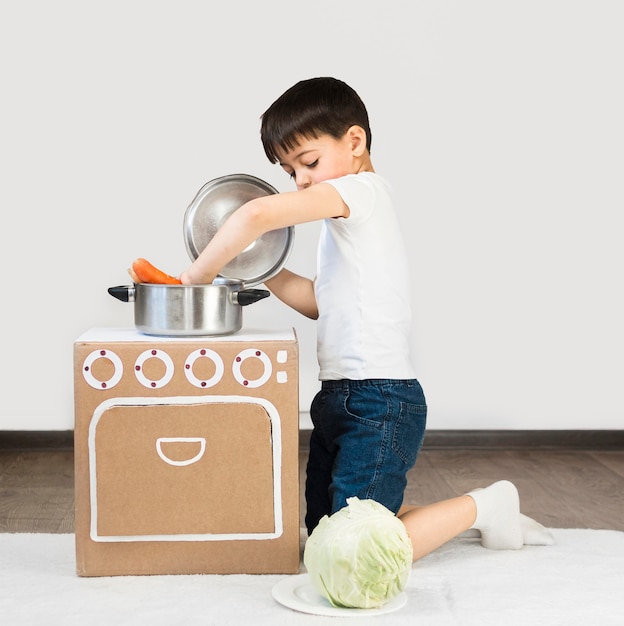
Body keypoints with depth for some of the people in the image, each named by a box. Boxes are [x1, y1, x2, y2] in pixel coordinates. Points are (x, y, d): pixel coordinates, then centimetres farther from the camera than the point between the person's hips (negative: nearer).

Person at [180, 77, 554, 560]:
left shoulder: (361, 188, -13)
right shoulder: (349, 216, 16)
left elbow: (257, 214, -26)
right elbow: (322, 302, 20)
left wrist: (199, 273, -15)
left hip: (379, 405, -10)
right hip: (341, 398, 10)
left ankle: (484, 506, 8)